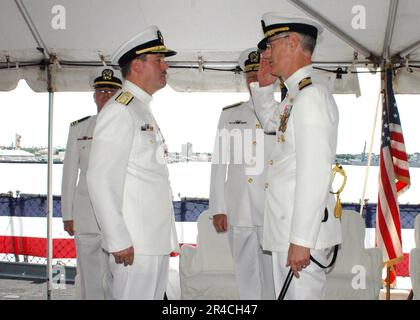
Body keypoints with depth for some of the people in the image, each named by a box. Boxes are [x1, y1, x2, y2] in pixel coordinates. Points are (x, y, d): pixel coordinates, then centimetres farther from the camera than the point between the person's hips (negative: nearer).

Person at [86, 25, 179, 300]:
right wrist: (118, 241, -20)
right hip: (134, 245, -9)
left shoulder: (144, 111, 18)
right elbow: (101, 180, -18)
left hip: (157, 240, 9)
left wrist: (166, 238, 18)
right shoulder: (119, 111, -11)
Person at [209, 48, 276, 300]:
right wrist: (218, 209, 3)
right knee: (247, 279, 9)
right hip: (239, 213, 2)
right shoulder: (230, 114, 11)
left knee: (276, 280, 1)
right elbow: (219, 163, 8)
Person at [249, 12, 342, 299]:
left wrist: (301, 240, -23)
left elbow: (314, 173, -23)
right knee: (285, 294, 18)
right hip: (285, 230, 10)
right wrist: (263, 85, 21)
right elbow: (271, 122, 37)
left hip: (302, 232, -10)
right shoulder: (296, 96, 14)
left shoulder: (312, 96, -15)